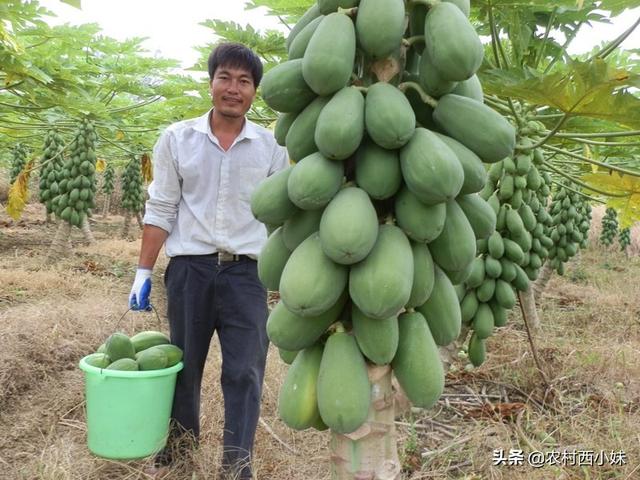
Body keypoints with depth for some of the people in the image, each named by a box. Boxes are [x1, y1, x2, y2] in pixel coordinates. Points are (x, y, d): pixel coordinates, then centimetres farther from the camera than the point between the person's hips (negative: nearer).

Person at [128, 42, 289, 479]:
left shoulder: (271, 146, 2)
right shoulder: (177, 139, 2)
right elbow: (161, 210, 4)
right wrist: (144, 272, 1)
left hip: (246, 272, 0)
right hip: (189, 268, 1)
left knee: (245, 373, 1)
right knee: (184, 365, 15)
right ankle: (178, 444, 37)